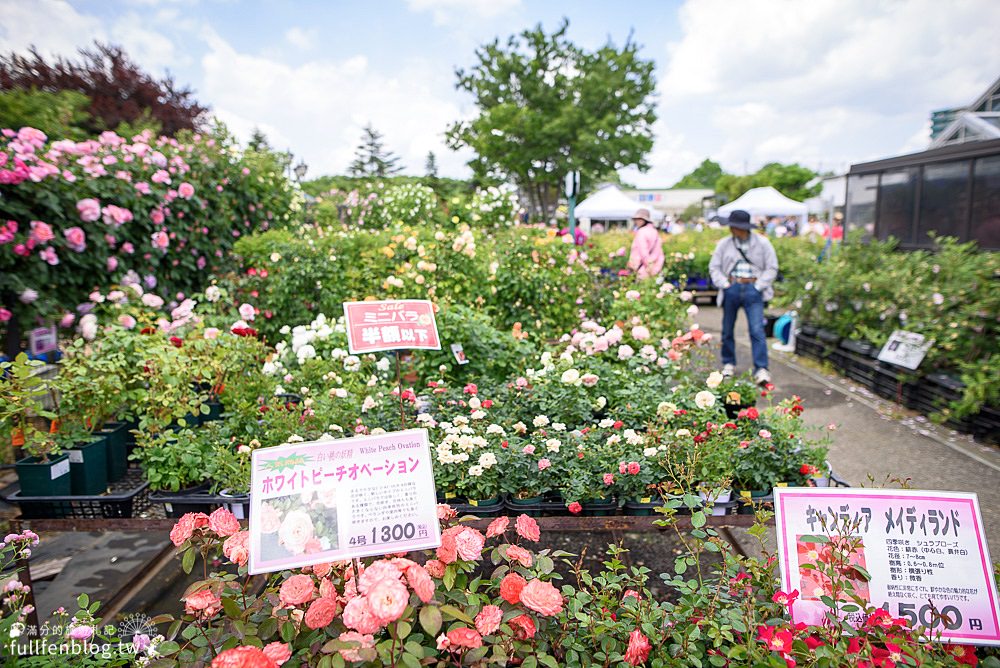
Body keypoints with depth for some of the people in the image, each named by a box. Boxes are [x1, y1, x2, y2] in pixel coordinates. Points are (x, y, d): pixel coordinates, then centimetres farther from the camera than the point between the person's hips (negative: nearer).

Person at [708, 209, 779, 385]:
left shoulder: (762, 243, 2)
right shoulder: (724, 244, 7)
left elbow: (772, 268, 4)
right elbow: (714, 267, 8)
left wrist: (758, 286, -6)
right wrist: (725, 284, -4)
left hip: (753, 290, -2)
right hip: (731, 289, 3)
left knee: (757, 330, -12)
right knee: (727, 330, 10)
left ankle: (761, 370, -12)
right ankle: (728, 363, 27)